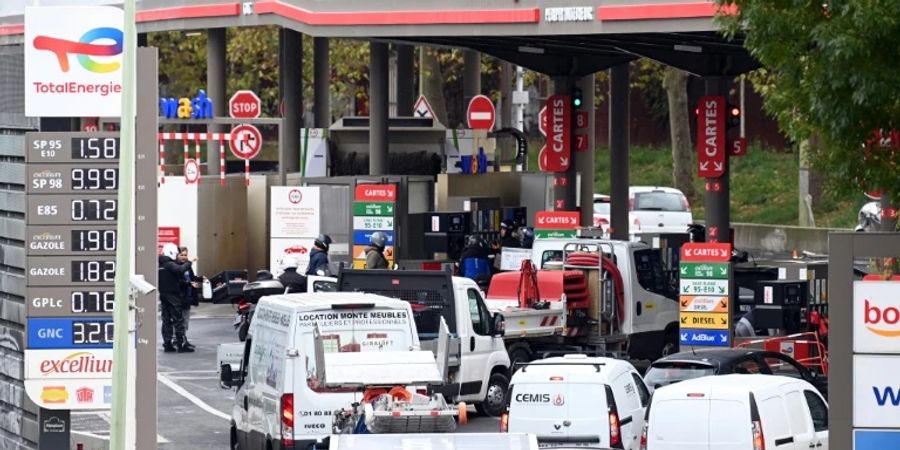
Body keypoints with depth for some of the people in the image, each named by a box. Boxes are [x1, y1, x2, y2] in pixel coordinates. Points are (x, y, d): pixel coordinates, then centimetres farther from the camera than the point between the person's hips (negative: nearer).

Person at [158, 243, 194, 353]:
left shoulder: (160, 264, 9)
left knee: (166, 319, 10)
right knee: (178, 320, -4)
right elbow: (180, 269, -33)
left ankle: (167, 344, 10)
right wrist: (189, 262, -21)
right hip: (173, 294, -8)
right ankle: (180, 344, -5)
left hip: (163, 294, 8)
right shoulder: (169, 264, -16)